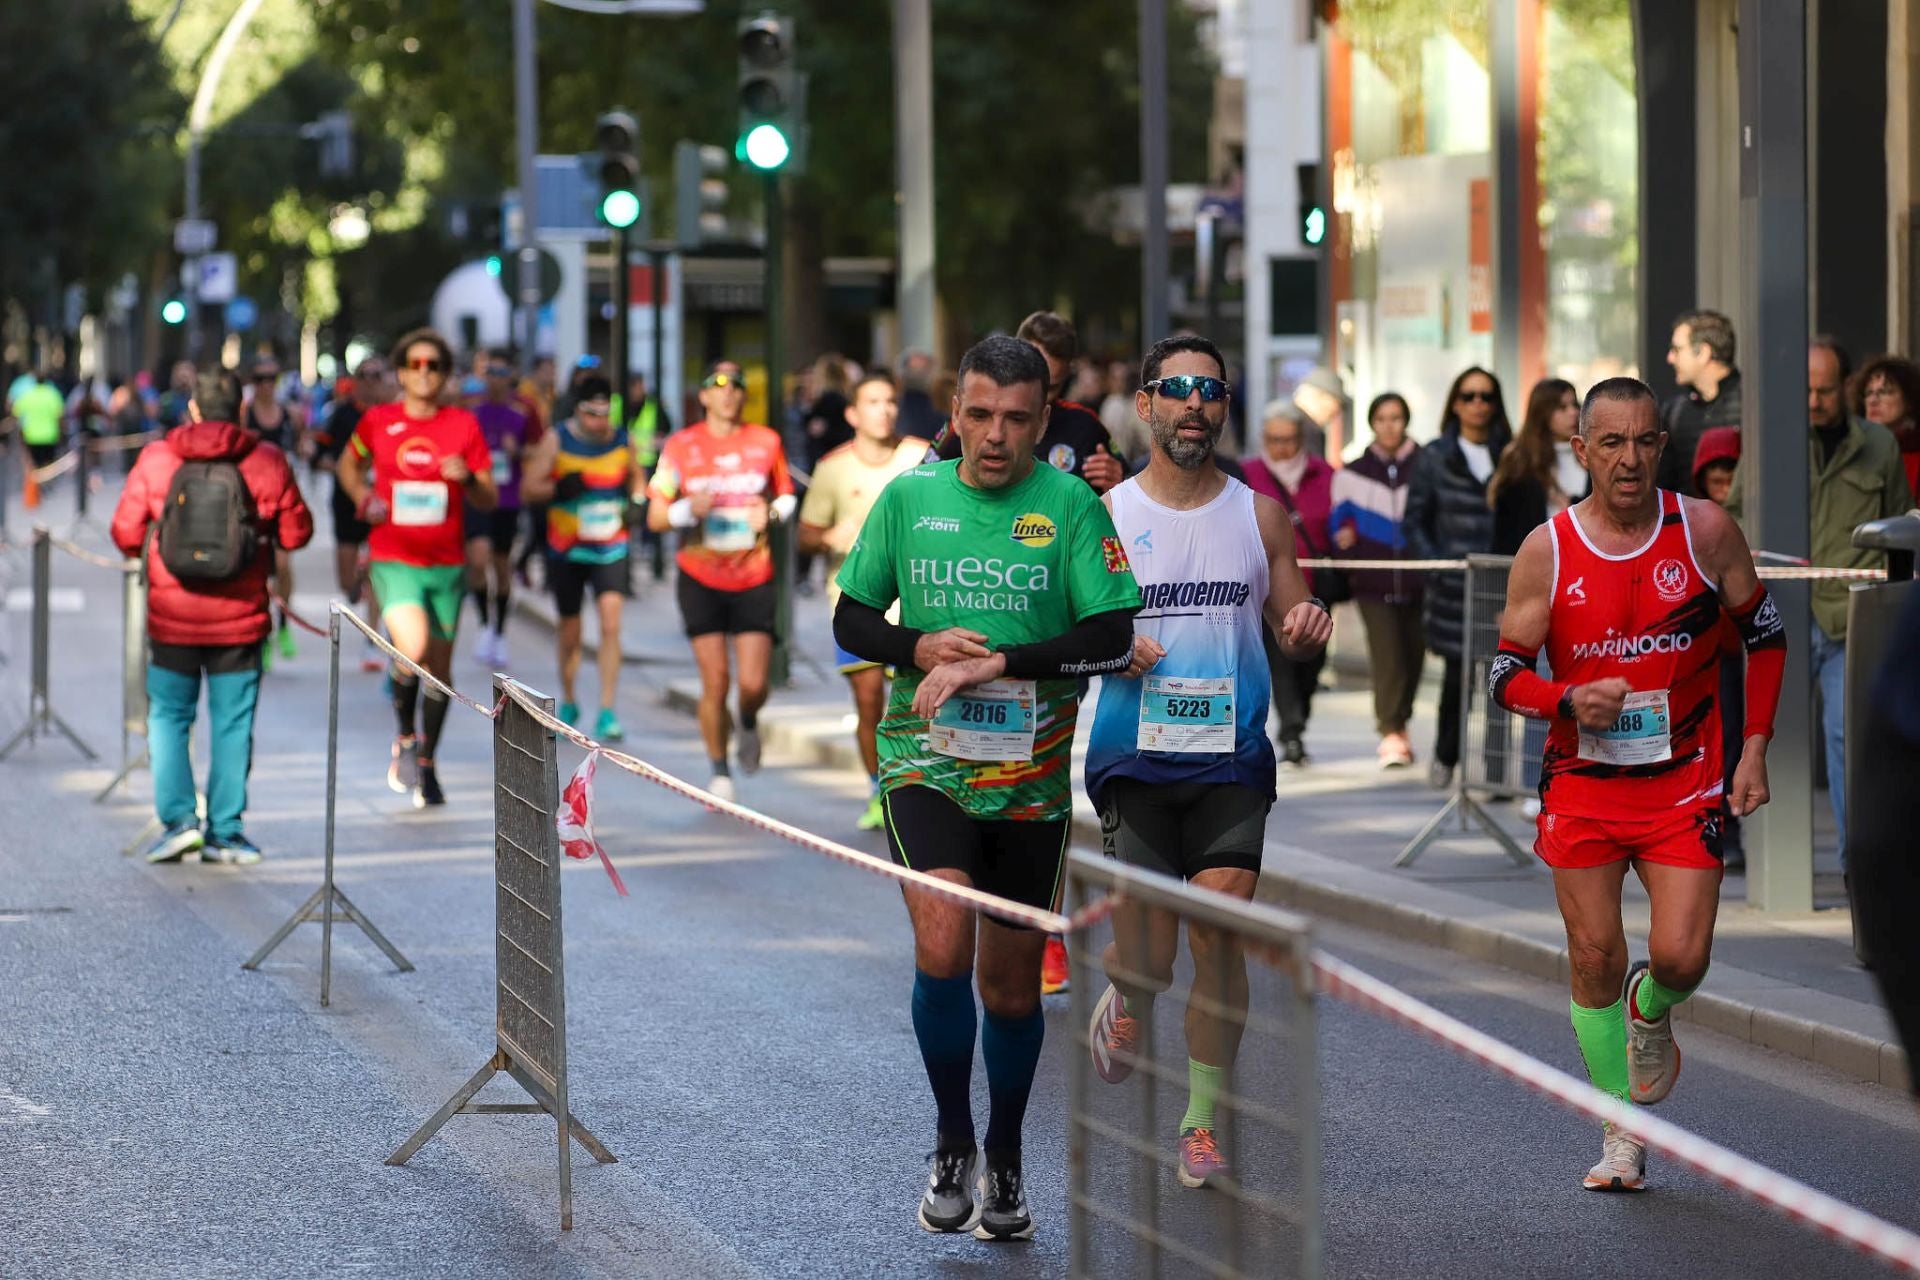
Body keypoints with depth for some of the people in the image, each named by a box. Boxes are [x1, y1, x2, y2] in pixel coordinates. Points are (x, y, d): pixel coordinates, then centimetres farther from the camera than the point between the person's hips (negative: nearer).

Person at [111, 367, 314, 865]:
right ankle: (225, 832, 9)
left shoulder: (156, 459, -5)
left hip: (171, 619, 0)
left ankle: (177, 817, -1)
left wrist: (142, 551, 20)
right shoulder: (267, 463, -5)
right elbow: (296, 533, 0)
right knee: (232, 723, 9)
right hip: (239, 619, 0)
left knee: (169, 716, 12)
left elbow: (126, 532, -2)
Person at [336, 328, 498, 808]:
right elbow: (348, 463, 20)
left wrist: (468, 479, -17)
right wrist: (362, 496, 1)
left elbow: (489, 499, 5)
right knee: (413, 648, -24)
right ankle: (405, 737, 2)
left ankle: (427, 765, 28)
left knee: (440, 666, 9)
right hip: (394, 558, -2)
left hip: (447, 563, 2)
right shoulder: (378, 421, 1)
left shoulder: (463, 425, 2)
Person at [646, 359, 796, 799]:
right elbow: (655, 516, 0)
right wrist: (688, 509, -21)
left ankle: (748, 723, 29)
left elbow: (787, 496, 17)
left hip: (754, 578, 1)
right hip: (700, 578, -1)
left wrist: (772, 512, -7)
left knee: (753, 684, -8)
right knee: (715, 681, -5)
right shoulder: (682, 445, -1)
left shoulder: (766, 442, 3)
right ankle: (719, 771, 14)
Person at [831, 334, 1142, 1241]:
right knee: (943, 946, -21)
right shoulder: (908, 498, 3)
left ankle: (1004, 1165, 32)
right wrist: (920, 647, -11)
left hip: (1030, 780, 0)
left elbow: (1110, 638, -10)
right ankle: (952, 1145, -2)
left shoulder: (1072, 505, -3)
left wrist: (993, 662, -19)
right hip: (924, 766, 0)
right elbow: (850, 621, 9)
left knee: (1010, 981, 10)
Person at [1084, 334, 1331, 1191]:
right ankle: (1125, 1001, 35)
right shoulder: (1104, 516, 1)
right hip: (1135, 758, -1)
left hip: (1232, 763, 1)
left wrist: (1307, 633, -11)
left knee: (1221, 936, -9)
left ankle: (1203, 1122, 4)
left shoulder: (1260, 516, 7)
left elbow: (1293, 636, 12)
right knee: (1147, 957, -2)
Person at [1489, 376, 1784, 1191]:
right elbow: (1504, 674, 0)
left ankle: (1651, 1013, 27)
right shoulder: (1546, 551, -6)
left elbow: (1765, 634, 7)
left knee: (1681, 956, -11)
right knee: (1595, 960, 2)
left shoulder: (1704, 530, -5)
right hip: (1582, 780, 1)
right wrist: (1567, 701, -20)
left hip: (1685, 781, -1)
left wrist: (1755, 748, 0)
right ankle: (1623, 1136, 16)